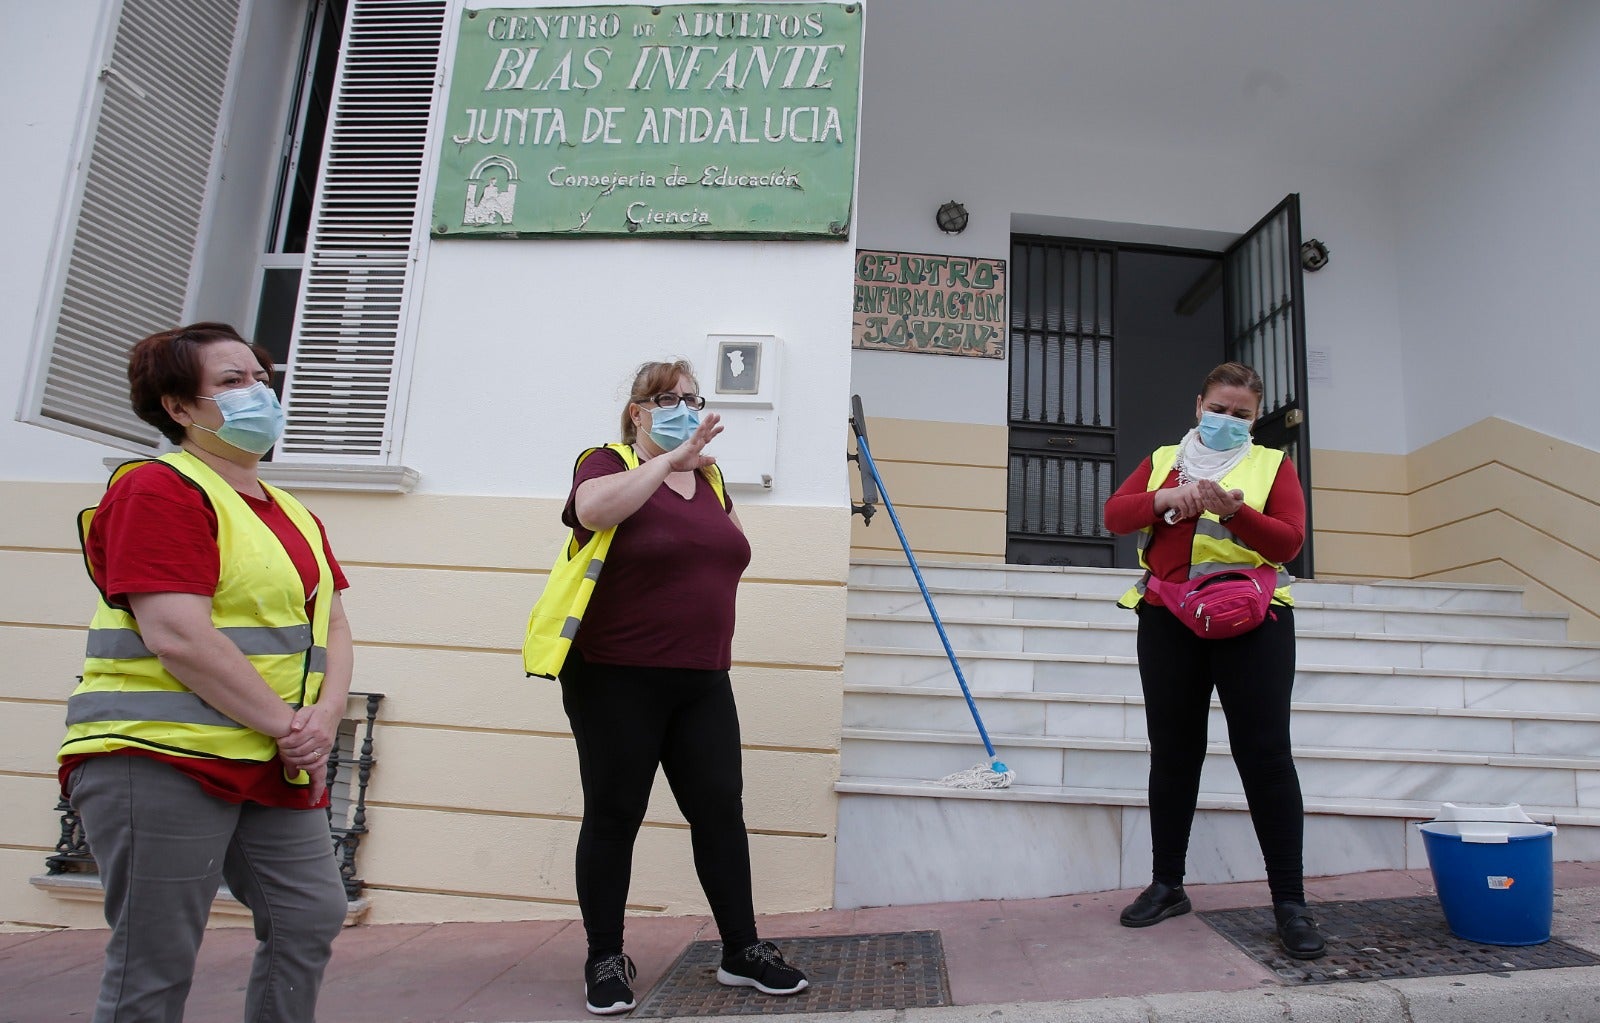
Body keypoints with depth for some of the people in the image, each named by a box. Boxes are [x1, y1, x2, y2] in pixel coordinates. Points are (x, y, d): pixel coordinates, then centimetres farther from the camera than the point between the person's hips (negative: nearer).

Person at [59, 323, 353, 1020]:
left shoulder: (292, 515, 16)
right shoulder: (159, 489, -9)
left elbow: (331, 624, 13)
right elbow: (180, 639, -19)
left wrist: (326, 715, -6)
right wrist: (286, 726, -14)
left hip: (275, 765, 8)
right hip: (161, 755, -7)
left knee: (310, 917, 9)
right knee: (155, 965, 3)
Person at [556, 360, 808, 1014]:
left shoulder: (709, 478, 13)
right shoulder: (609, 465, -4)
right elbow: (594, 508, -28)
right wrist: (670, 459, -24)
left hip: (702, 682, 5)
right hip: (615, 680, -5)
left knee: (721, 812, 6)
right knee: (613, 816, 6)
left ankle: (742, 950, 19)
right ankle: (605, 960, 22)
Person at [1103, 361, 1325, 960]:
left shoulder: (1273, 465, 9)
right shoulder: (1163, 460, 15)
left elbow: (1289, 541, -5)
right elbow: (1114, 515, 2)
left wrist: (1231, 509, -20)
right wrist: (1167, 498, -15)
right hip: (1169, 623, 2)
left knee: (1265, 754, -4)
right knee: (1172, 753, 9)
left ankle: (1289, 900, 7)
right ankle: (1167, 885, 21)